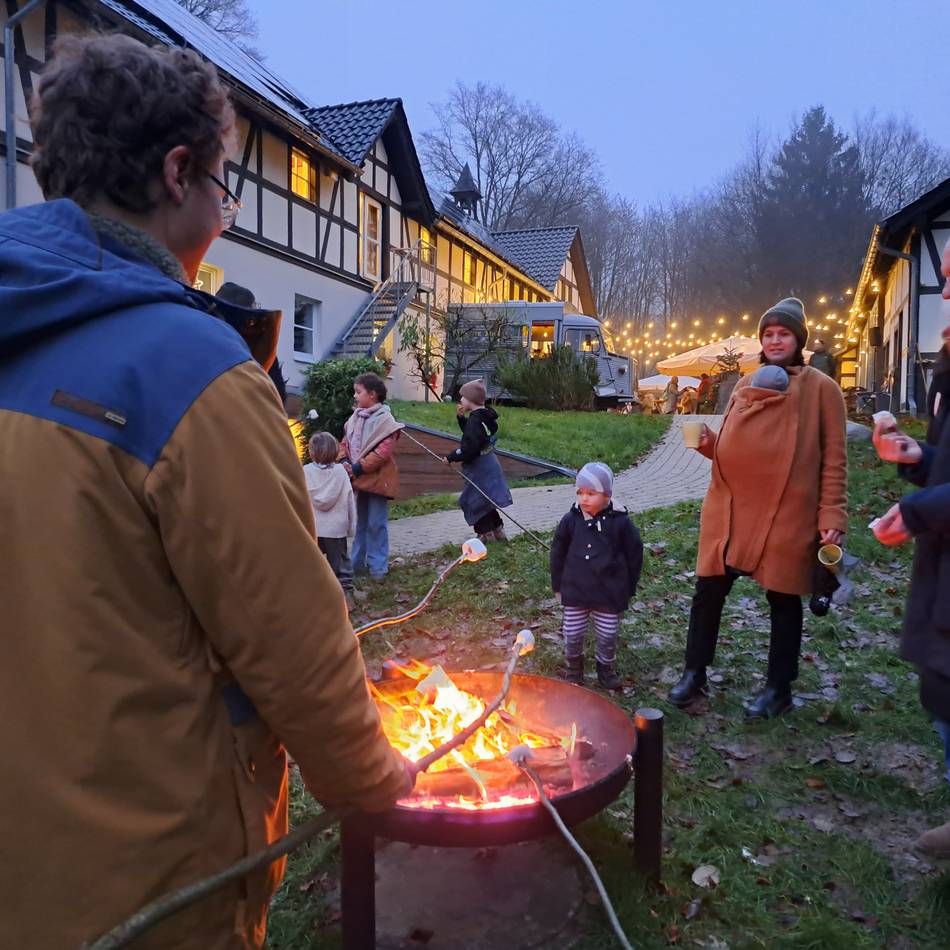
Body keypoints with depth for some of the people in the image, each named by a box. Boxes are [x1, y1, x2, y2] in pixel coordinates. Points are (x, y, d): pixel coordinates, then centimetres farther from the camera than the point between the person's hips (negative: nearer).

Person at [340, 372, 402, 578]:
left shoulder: (385, 420, -13)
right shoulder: (355, 418, 10)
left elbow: (383, 451, -21)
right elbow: (345, 442, 13)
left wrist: (359, 468, -21)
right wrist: (345, 461, -7)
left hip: (377, 480, -7)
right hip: (357, 479, 7)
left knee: (376, 524, 0)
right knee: (360, 522, 16)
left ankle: (377, 566, 10)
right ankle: (357, 562, 27)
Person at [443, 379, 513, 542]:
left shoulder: (475, 420, -21)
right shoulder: (486, 417, 8)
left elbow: (469, 448, -26)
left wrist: (451, 457, -14)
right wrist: (461, 418, 10)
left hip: (479, 469, -10)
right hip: (489, 465, 10)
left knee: (475, 502, 2)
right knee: (485, 501, 20)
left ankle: (486, 535, 9)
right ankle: (498, 533, 27)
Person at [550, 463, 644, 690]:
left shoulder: (620, 522, -11)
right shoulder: (571, 520, -7)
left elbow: (634, 556, 0)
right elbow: (557, 554, 3)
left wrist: (628, 588, 3)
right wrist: (558, 585, 6)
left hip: (610, 593, -1)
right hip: (575, 591, 1)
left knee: (608, 636, 11)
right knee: (573, 634, 10)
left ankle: (606, 668, 37)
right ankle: (573, 666, 36)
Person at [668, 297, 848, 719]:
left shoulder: (821, 389, -1)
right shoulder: (745, 385, 12)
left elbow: (834, 460, -3)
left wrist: (832, 517, -10)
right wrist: (707, 442, -4)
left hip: (787, 516, -4)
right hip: (730, 509, 4)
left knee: (784, 601, 9)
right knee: (708, 591, 6)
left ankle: (779, 688, 26)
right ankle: (694, 673, 23)